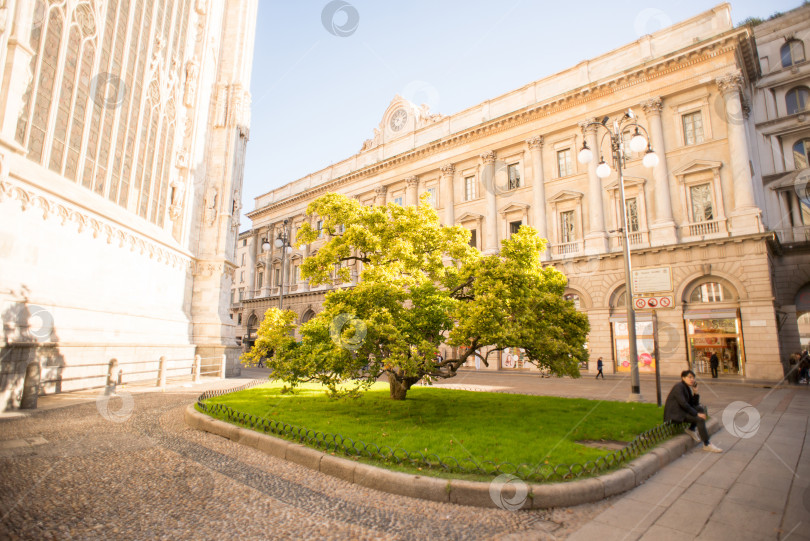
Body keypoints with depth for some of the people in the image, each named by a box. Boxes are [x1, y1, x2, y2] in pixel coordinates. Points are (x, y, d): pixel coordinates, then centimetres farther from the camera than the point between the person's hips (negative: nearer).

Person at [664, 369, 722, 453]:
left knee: (701, 409, -1)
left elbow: (695, 404, 14)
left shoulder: (687, 388, 16)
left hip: (681, 411, 10)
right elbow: (683, 404, -21)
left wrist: (695, 392, 4)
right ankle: (707, 445, -12)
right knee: (700, 419, -20)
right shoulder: (679, 386, -13)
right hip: (674, 414, -10)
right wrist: (697, 414, -17)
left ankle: (691, 429, 3)